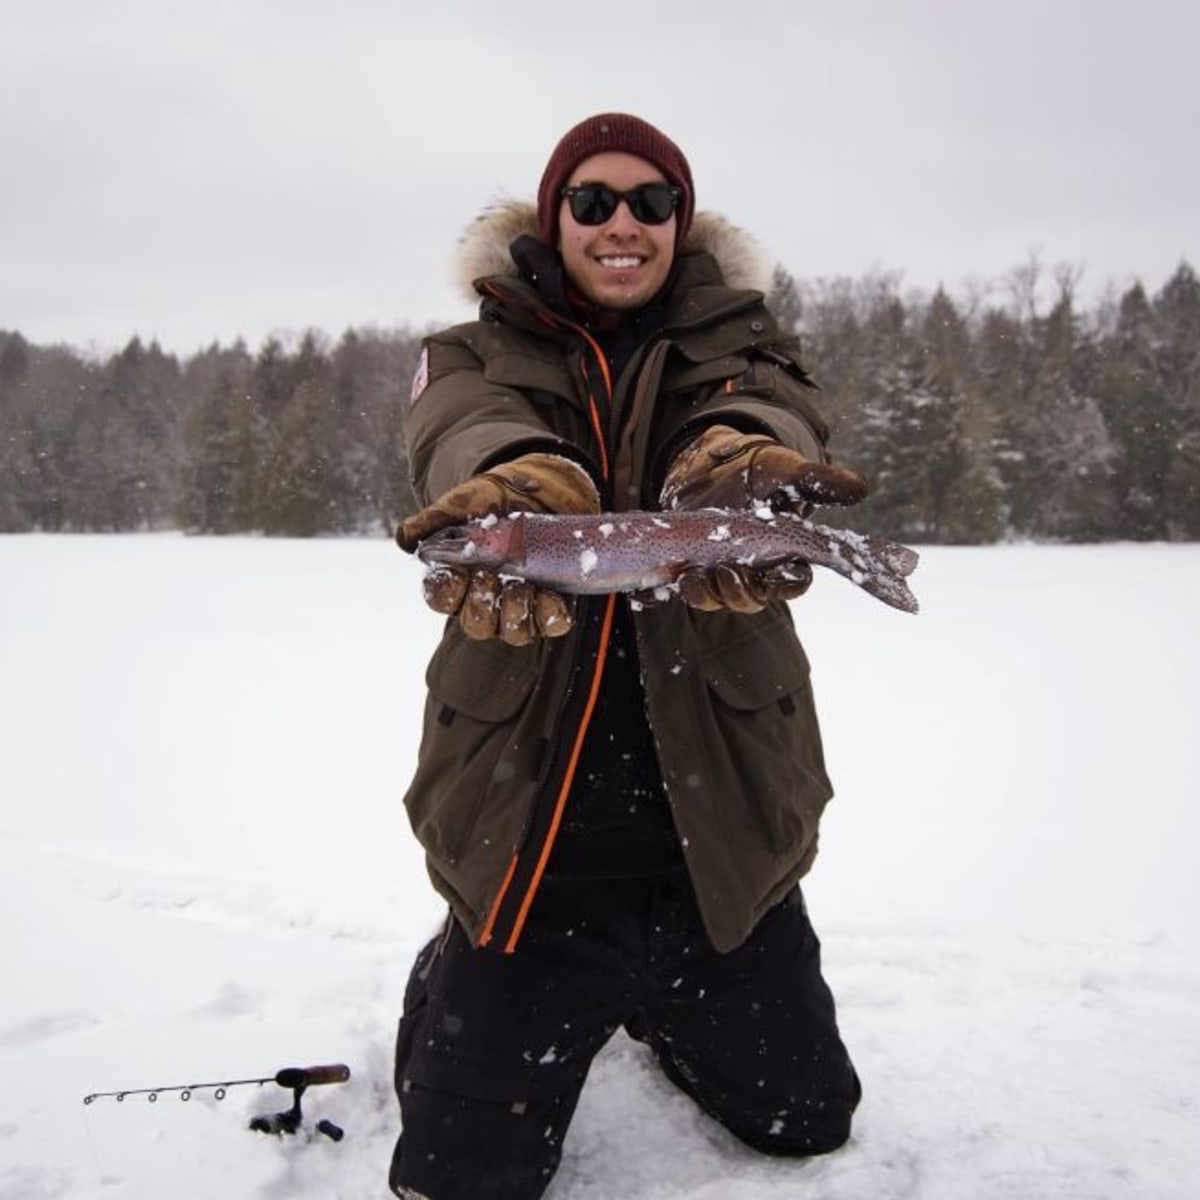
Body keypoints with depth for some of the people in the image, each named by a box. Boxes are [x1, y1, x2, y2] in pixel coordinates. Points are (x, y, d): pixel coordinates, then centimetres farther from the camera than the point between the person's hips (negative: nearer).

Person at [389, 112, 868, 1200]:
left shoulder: (736, 345, 6)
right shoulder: (479, 355, 4)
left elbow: (772, 411, -18)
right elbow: (468, 428, -20)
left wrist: (736, 461, -43)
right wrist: (522, 482, -45)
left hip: (722, 838, 2)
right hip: (529, 854, -1)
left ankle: (655, 1007, 49)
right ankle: (444, 989, 40)